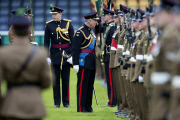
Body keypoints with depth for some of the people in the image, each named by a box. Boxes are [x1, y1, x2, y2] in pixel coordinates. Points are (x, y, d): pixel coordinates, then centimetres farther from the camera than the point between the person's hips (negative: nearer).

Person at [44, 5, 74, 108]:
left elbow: (73, 40, 2)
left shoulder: (68, 24, -1)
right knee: (56, 79, 2)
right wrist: (47, 56, -2)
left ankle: (66, 102, 11)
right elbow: (46, 42, 3)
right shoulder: (49, 25, 1)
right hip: (55, 54, 1)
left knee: (66, 79, 2)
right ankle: (57, 102, 8)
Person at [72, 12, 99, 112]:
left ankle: (88, 107, 17)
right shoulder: (80, 32, -11)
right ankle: (81, 108, -2)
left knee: (90, 85, 11)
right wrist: (75, 63, -20)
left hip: (91, 63, 9)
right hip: (83, 62, -9)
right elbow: (75, 49, -16)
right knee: (82, 85, -5)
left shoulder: (91, 32, 16)